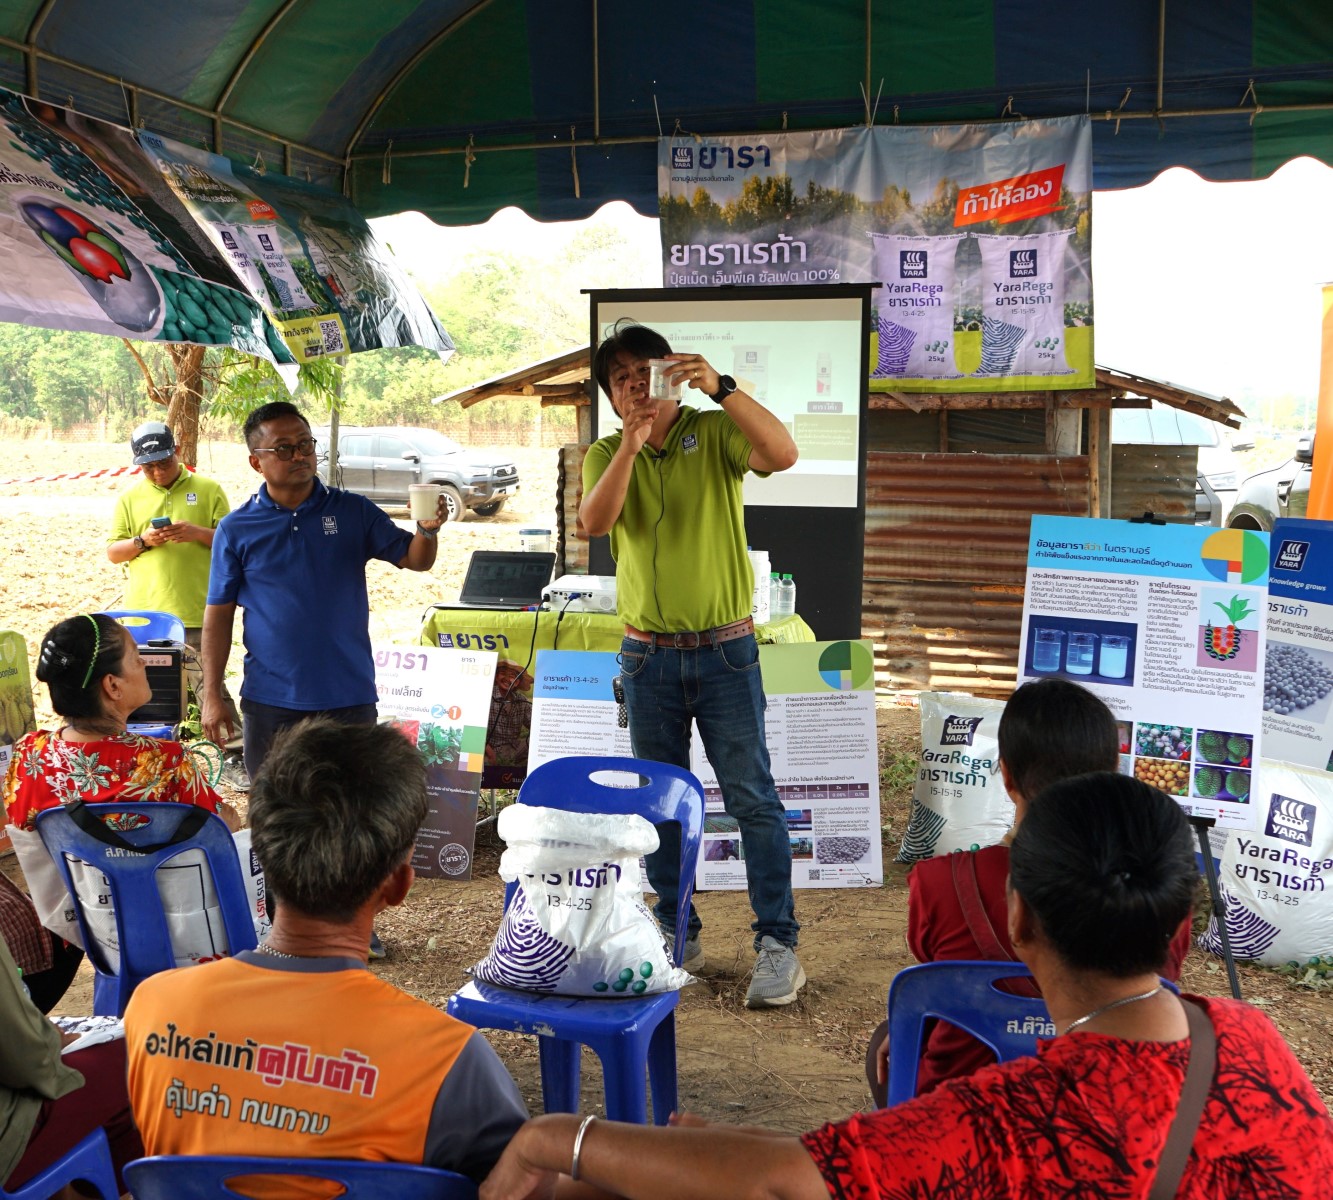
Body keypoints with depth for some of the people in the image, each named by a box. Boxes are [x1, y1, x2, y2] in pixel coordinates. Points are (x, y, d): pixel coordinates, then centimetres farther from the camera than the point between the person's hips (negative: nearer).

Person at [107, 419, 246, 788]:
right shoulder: (129, 498, 10)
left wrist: (198, 533, -15)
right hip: (144, 615, 3)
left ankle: (234, 757, 1)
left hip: (196, 612, -3)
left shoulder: (208, 490, 4)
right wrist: (142, 542, -9)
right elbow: (112, 552, 10)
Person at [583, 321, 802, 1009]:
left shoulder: (715, 434, -3)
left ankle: (778, 943, 6)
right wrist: (632, 441, -26)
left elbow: (782, 454, -23)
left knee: (752, 796, -2)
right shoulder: (606, 453, 5)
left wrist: (719, 387, -30)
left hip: (724, 649, -3)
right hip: (648, 654, 3)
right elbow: (594, 521, -15)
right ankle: (678, 933, 25)